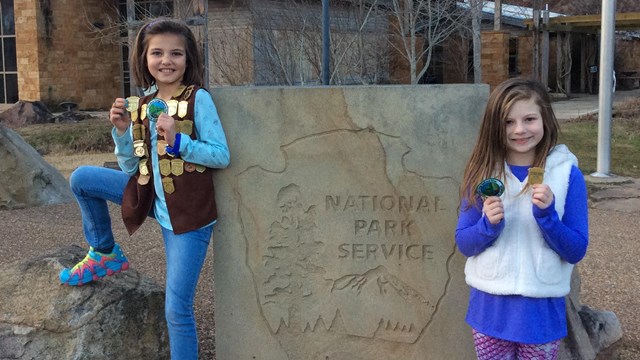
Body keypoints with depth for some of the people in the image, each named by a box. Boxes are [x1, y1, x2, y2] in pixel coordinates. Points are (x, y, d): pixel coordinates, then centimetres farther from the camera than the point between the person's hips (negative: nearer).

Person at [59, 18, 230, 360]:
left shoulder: (198, 99, -12)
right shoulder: (141, 106, 4)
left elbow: (221, 155, -14)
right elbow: (131, 169, 6)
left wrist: (177, 141, -25)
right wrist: (121, 130, -9)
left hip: (188, 214, -6)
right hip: (154, 200, 6)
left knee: (177, 309, -4)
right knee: (81, 178, 4)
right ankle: (105, 254, 22)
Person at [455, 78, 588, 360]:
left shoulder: (567, 174, -7)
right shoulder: (482, 174, -3)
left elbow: (576, 251, -5)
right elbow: (464, 244, 0)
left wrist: (547, 215, -21)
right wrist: (489, 225, -19)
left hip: (541, 309, -1)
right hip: (490, 306, 1)